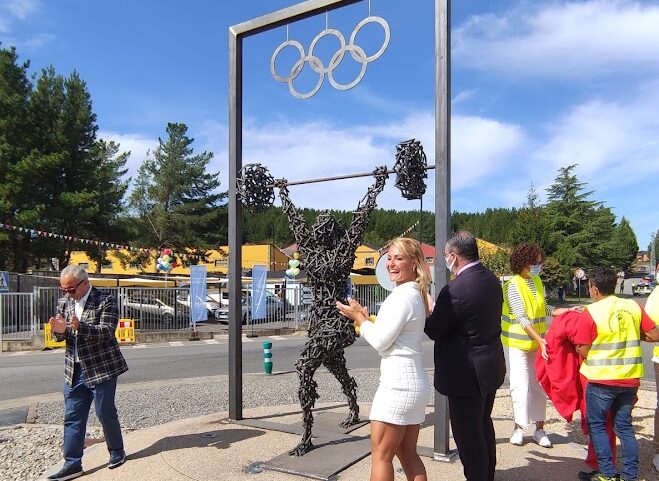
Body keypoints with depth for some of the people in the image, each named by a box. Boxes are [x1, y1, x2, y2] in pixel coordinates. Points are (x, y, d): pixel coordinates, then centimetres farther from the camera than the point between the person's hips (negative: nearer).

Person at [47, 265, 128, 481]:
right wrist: (59, 331, -15)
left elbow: (107, 331, -20)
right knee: (72, 417, 6)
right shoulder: (64, 302, 7)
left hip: (101, 368, -5)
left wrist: (80, 327, -35)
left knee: (106, 413, 5)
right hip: (74, 370, 5)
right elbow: (61, 337, 9)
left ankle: (117, 451, 26)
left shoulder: (105, 301, -11)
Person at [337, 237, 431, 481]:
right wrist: (364, 318, 11)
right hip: (413, 382, 10)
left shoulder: (403, 296, -17)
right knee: (408, 453, 17)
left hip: (398, 383, -10)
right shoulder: (416, 294, 12)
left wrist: (358, 317, -3)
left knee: (381, 455, 2)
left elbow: (380, 341, -16)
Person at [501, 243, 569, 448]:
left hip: (538, 343, 6)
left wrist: (566, 311, 3)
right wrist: (540, 339, -30)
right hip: (518, 344, -6)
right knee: (521, 386, -5)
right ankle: (518, 428, 11)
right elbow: (521, 318, -22)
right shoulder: (513, 285, -16)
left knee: (539, 386, 10)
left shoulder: (537, 282, 6)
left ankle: (539, 428, 22)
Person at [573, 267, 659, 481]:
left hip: (602, 379, -5)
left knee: (597, 425, 10)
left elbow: (583, 350, -14)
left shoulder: (591, 312, -14)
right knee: (624, 426, 16)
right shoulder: (633, 306, -1)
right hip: (630, 378, 5)